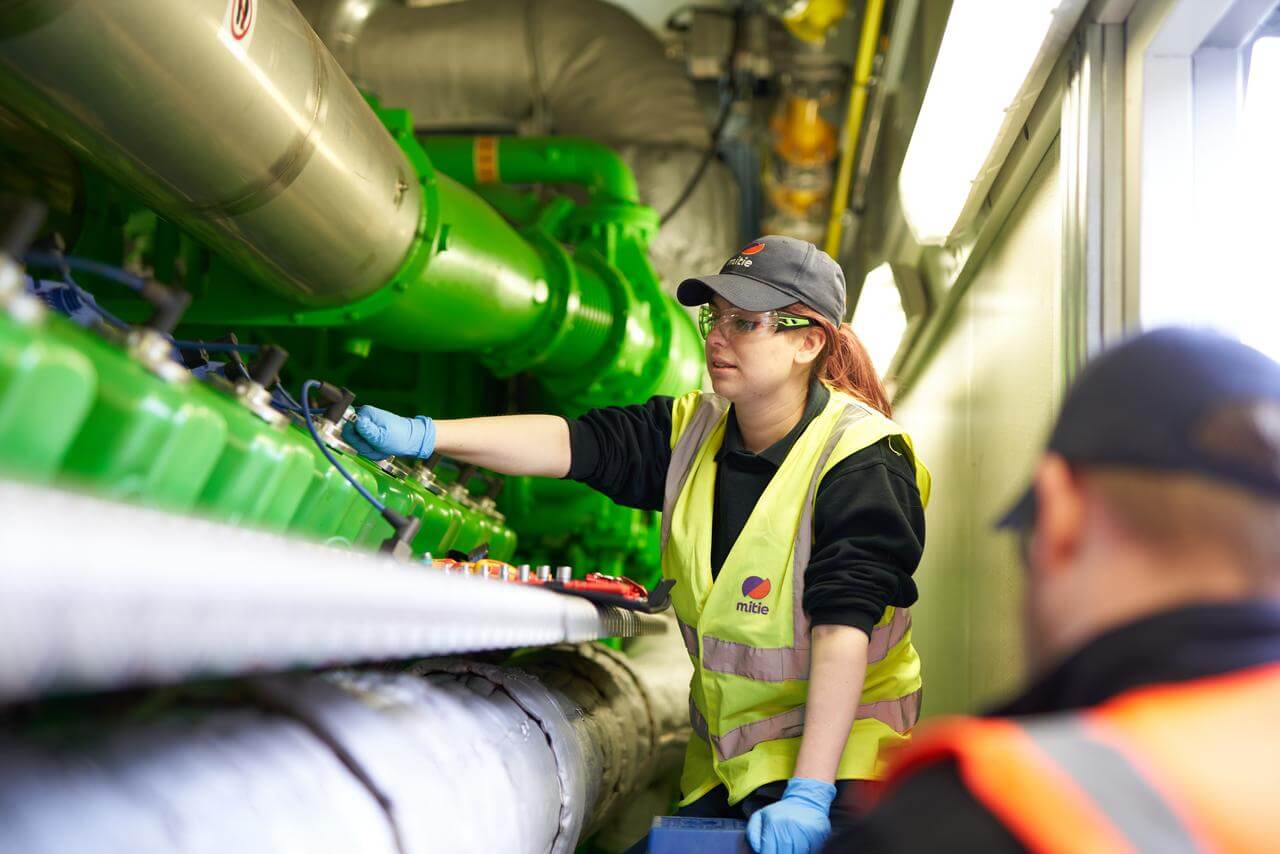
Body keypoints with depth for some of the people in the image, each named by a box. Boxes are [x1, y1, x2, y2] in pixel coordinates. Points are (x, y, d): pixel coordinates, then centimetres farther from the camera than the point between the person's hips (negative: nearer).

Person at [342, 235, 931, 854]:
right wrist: (424, 436, -23)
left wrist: (808, 794, -35)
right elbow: (576, 442, -10)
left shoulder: (860, 462, -18)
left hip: (834, 740, -6)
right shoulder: (695, 430, 2)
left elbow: (843, 623, -27)